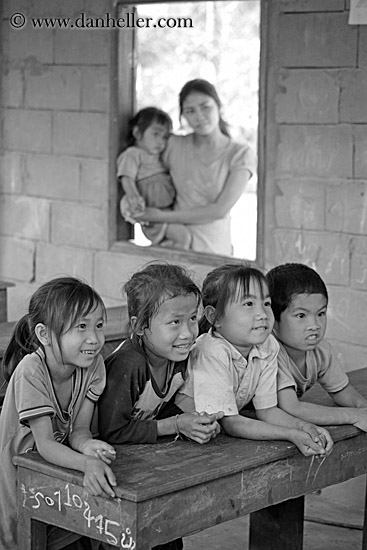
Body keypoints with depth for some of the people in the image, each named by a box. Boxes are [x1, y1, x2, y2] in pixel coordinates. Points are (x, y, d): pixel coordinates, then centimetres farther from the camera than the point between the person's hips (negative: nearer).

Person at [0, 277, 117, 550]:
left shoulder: (93, 364, -11)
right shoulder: (31, 370, -26)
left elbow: (78, 428, -9)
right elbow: (44, 443, -28)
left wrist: (86, 444, -33)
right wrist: (87, 463, -45)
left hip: (64, 466, 4)